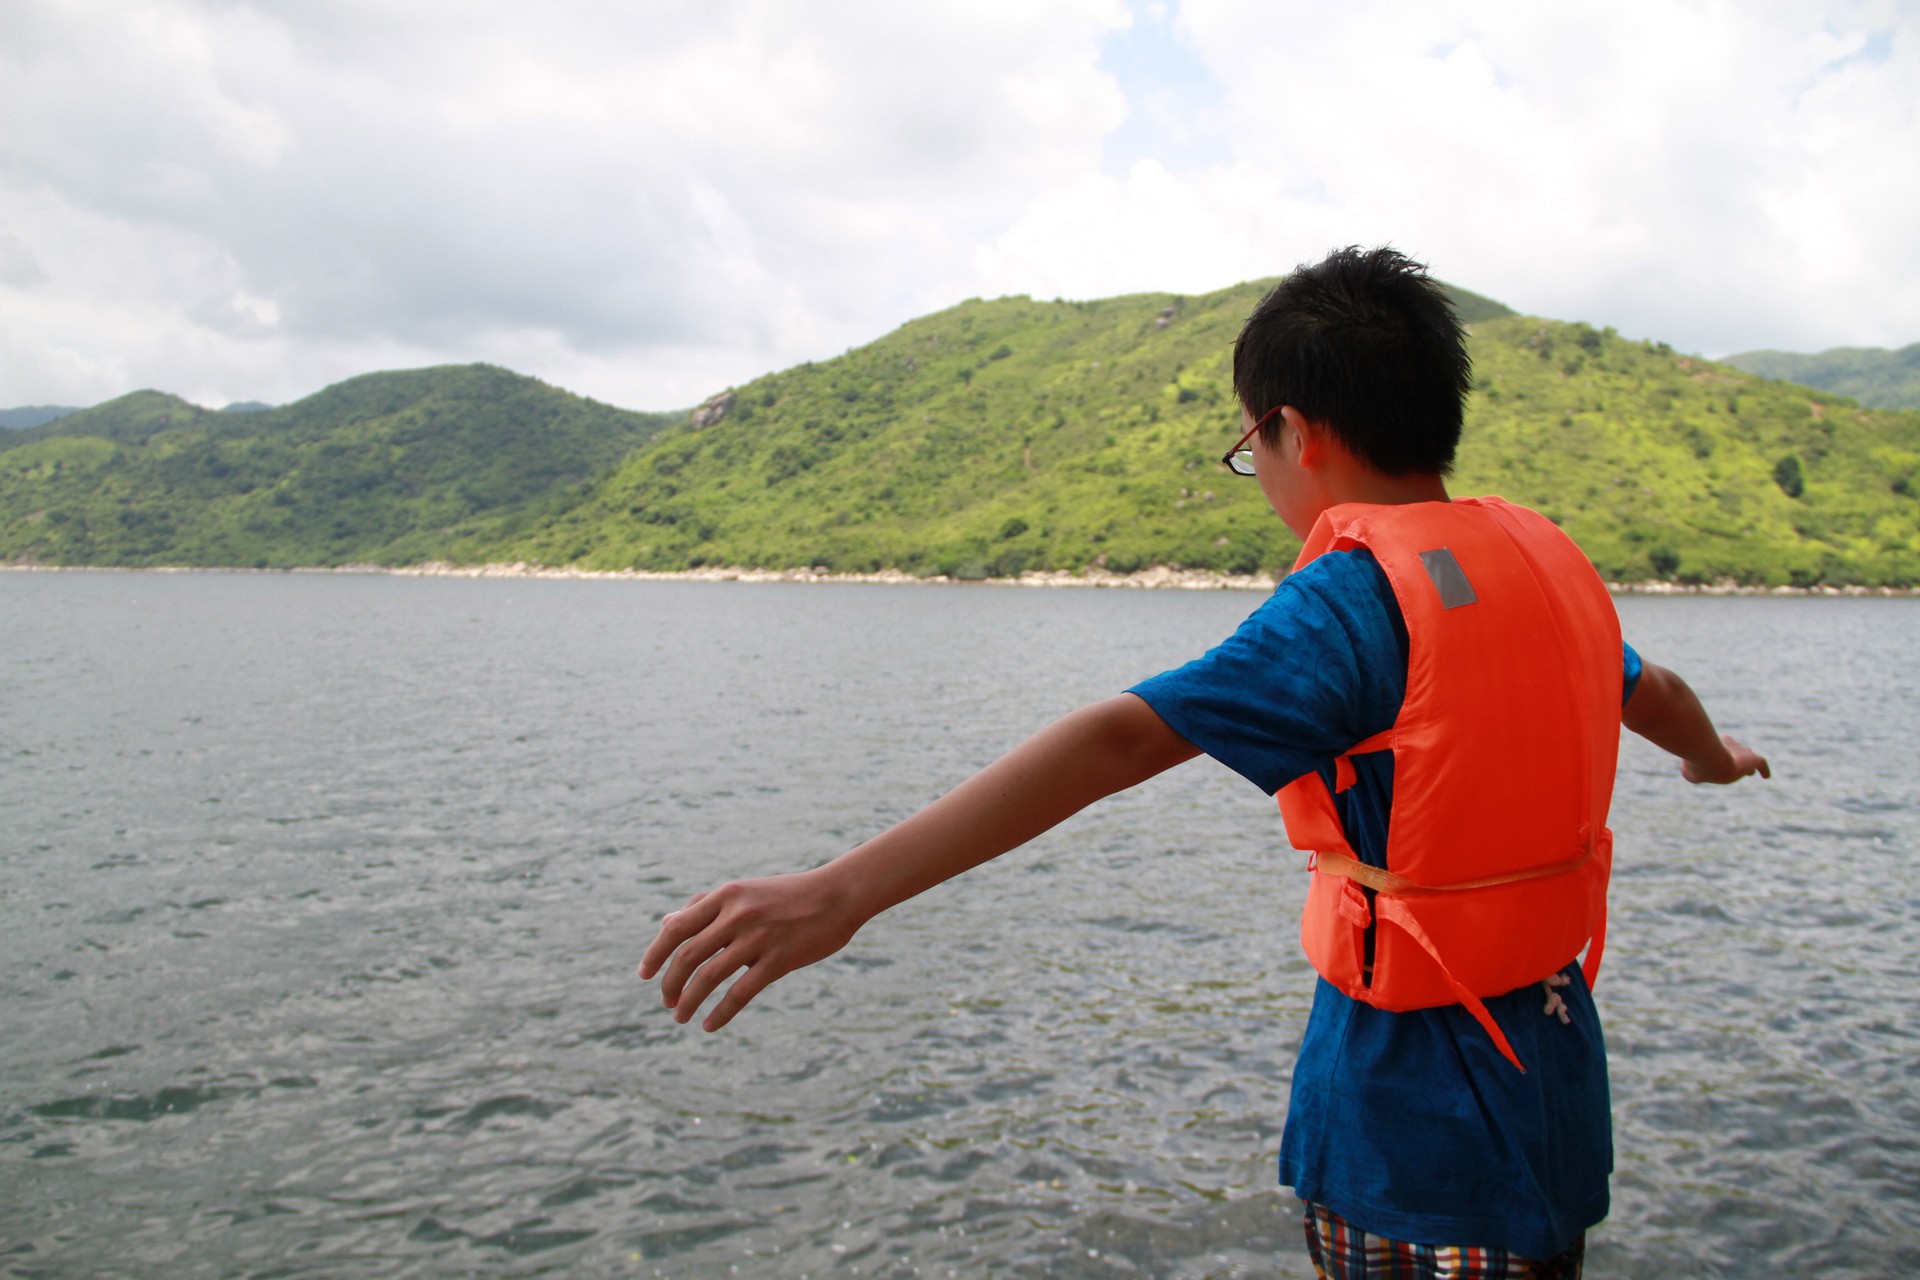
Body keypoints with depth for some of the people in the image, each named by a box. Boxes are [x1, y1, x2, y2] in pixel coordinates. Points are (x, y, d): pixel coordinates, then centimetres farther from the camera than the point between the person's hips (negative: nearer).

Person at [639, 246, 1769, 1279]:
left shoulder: (1359, 596, -21)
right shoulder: (1546, 556, 3)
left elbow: (1124, 739, -33)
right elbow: (1650, 691, 24)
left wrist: (842, 892, -39)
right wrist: (1713, 755, 48)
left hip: (1418, 1126, -7)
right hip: (1552, 1084, 7)